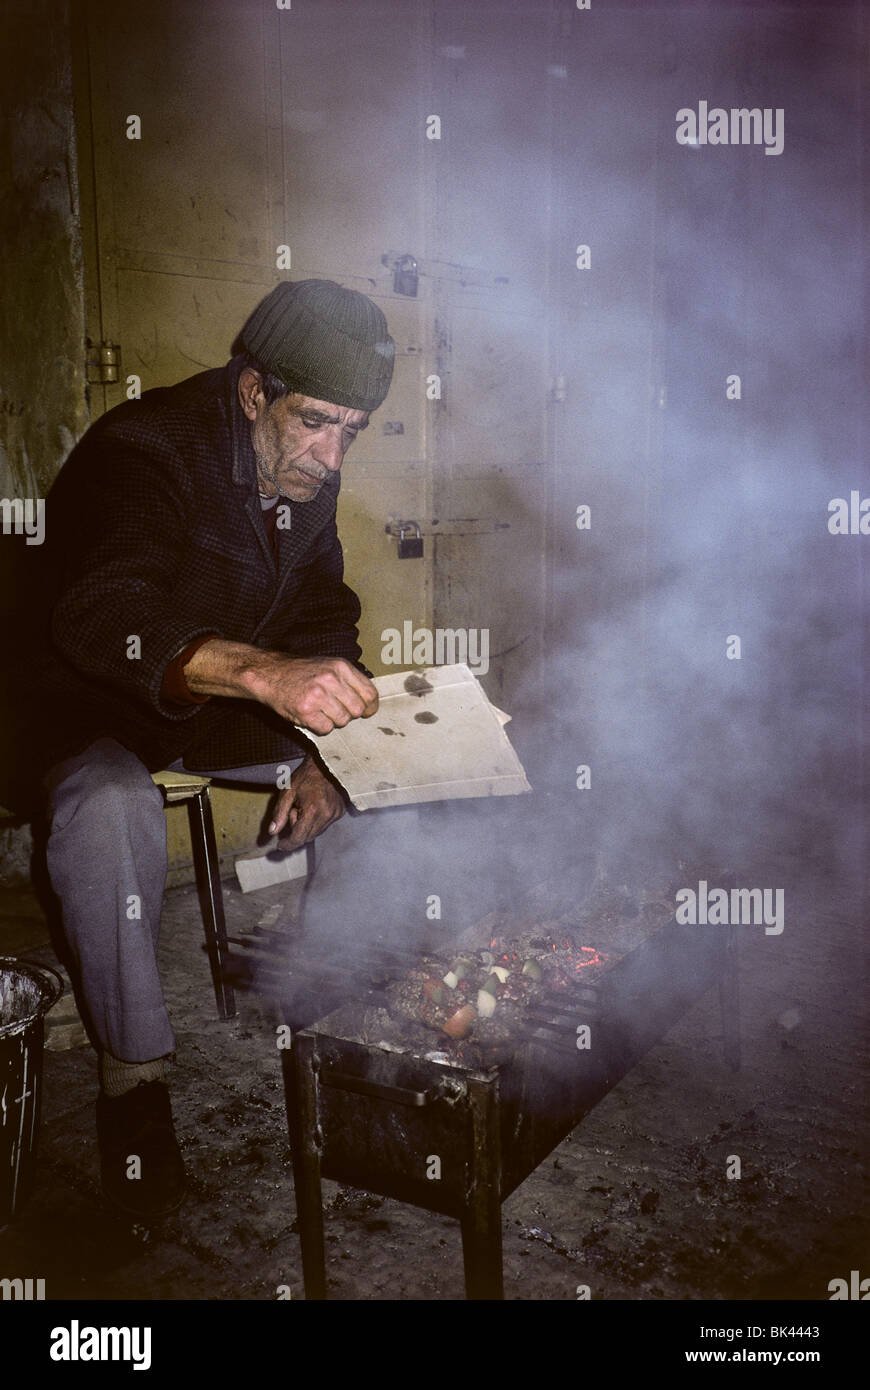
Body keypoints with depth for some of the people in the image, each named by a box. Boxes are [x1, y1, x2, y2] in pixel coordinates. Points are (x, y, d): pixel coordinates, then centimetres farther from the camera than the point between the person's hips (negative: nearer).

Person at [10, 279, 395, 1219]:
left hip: (241, 703, 7)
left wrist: (322, 754, -10)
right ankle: (133, 1072, -18)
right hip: (95, 709, -6)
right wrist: (265, 673, -60)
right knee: (110, 813, -39)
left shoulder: (307, 472, -1)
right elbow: (102, 621, -42)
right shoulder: (145, 454, -24)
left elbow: (324, 623, 7)